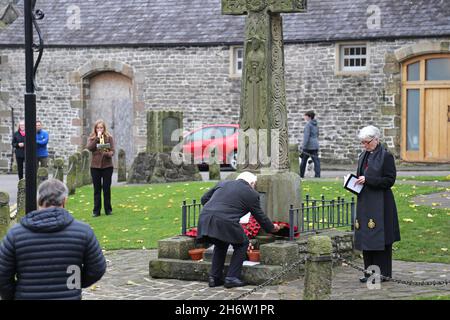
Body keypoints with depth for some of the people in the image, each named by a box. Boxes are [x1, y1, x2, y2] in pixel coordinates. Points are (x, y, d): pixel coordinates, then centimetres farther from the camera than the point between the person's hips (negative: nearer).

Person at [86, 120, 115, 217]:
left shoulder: (109, 138, 2)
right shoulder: (91, 138, 5)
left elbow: (112, 151, -4)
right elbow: (89, 148, -13)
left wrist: (108, 154, -25)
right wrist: (97, 138, -17)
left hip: (107, 166, -1)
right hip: (95, 166, 1)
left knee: (106, 188, 3)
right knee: (97, 189, 4)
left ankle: (108, 209, 12)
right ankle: (96, 210, 9)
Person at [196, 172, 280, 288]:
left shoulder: (222, 183, 23)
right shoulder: (251, 194, 10)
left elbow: (204, 199, 24)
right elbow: (260, 216, 19)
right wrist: (272, 228, 35)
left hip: (205, 219, 6)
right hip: (225, 222, -6)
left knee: (220, 245, 30)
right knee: (242, 244, 18)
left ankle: (214, 278, 27)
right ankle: (232, 278, 11)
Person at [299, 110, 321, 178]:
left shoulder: (308, 125, -10)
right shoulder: (316, 125, 15)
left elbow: (306, 136, -17)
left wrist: (303, 147, -19)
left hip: (308, 146, -7)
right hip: (315, 146, 7)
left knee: (304, 161, 5)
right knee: (316, 160, -1)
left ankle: (301, 175, 12)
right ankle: (317, 175, -9)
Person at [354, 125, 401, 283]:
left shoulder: (386, 156, -9)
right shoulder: (363, 156, 14)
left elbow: (390, 180, -13)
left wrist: (367, 180, -18)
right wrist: (357, 181, 1)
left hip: (380, 203, -7)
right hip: (365, 202, 7)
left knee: (380, 239, -4)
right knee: (366, 238, 8)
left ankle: (383, 273, 3)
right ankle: (370, 272, 16)